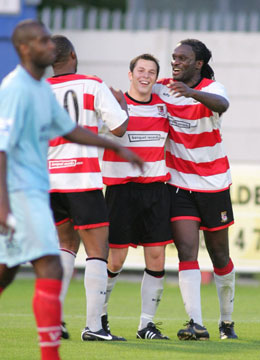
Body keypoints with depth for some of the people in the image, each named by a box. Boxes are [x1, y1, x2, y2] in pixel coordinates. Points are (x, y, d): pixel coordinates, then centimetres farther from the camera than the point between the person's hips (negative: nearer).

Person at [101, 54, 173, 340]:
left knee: (156, 257, -2)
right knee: (115, 259, -4)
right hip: (121, 187, -4)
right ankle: (99, 313, 18)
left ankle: (147, 324, 6)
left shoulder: (163, 106, 10)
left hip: (156, 187, 4)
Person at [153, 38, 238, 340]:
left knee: (219, 256, 10)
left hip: (213, 185, -2)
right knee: (186, 252, -14)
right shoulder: (162, 89, -2)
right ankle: (196, 324, -20)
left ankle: (227, 320, 29)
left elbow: (221, 104, -37)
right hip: (179, 184, 2)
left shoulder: (211, 89, -13)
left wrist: (192, 93, -57)